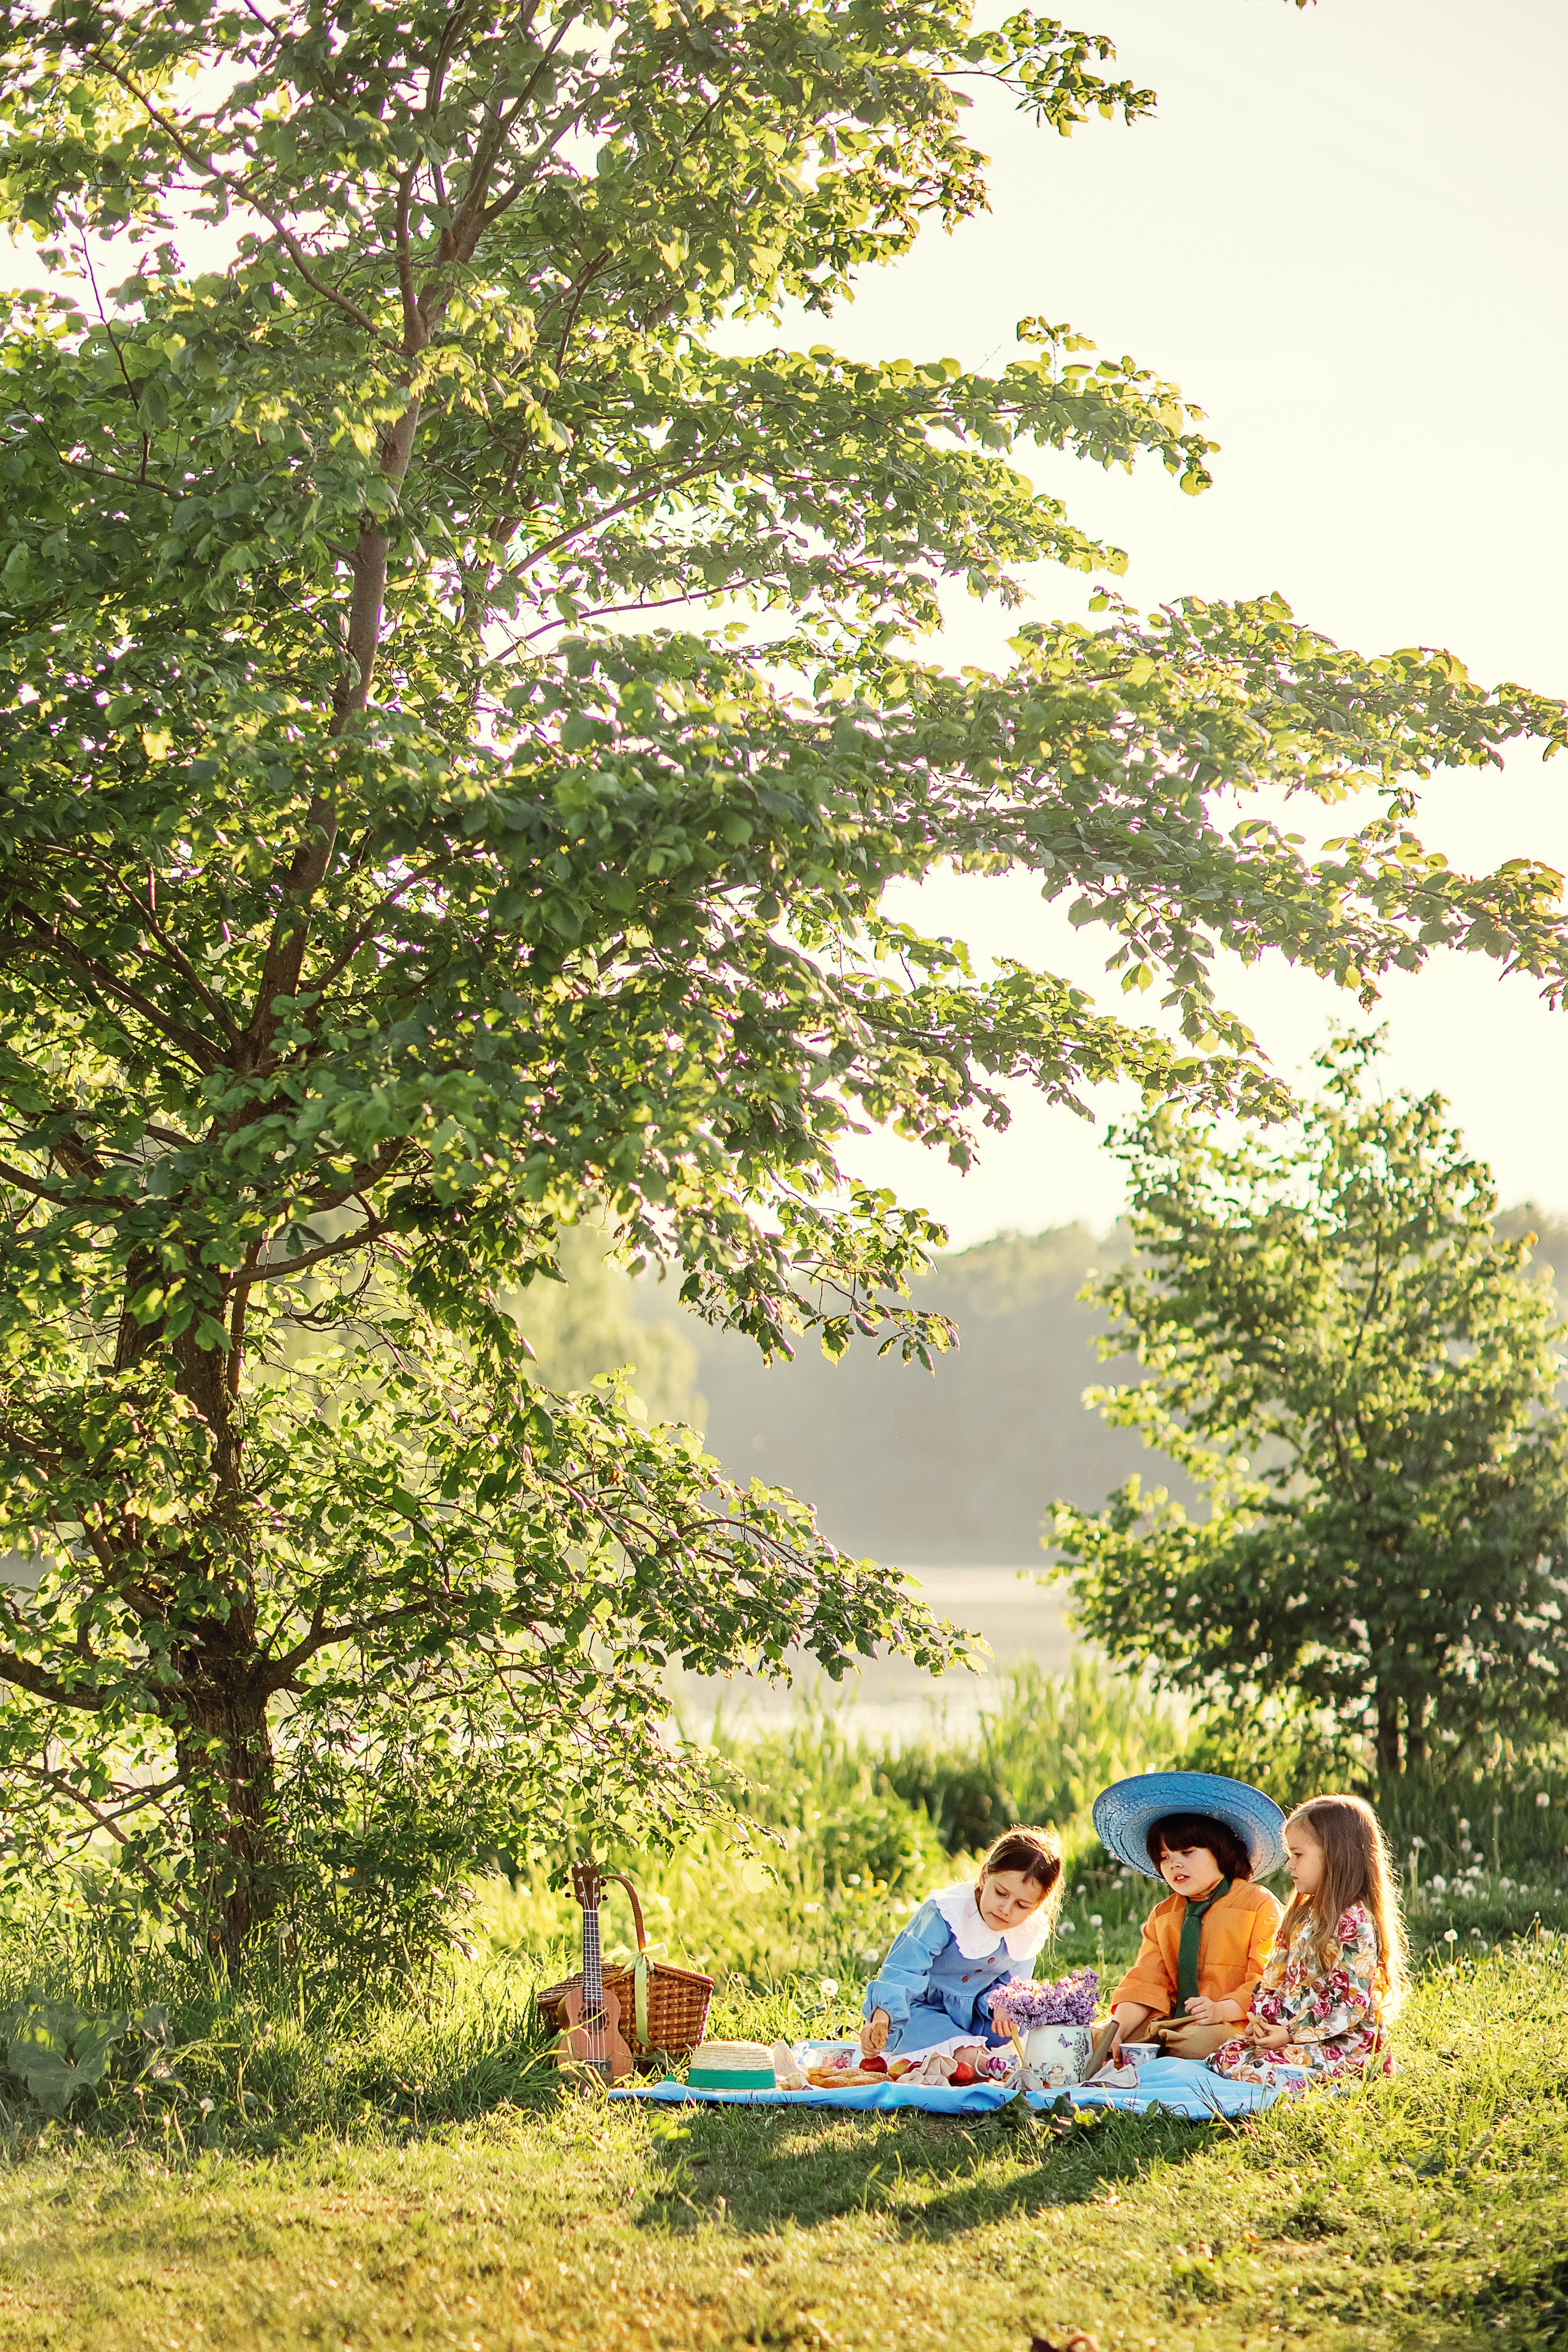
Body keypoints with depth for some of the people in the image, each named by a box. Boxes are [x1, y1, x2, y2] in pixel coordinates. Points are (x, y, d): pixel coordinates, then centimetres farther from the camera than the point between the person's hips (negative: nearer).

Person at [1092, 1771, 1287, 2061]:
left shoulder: (1259, 1905, 3)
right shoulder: (1162, 1916, 22)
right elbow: (1146, 1982, 9)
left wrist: (1222, 2010, -26)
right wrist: (1117, 2030, -12)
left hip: (1234, 2024, -5)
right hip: (1171, 2023, 5)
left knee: (1195, 2042, -40)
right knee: (1095, 2039, -18)